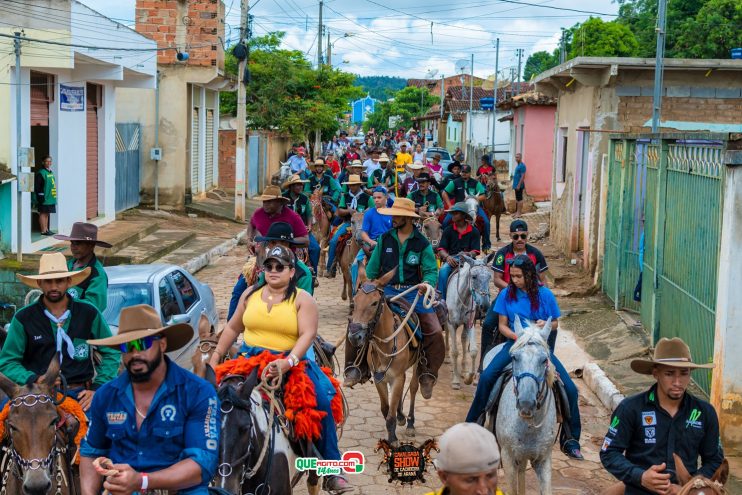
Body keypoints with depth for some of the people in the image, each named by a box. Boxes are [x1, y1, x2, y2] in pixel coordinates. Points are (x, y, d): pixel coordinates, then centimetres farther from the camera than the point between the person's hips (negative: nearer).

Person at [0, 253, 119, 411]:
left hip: (79, 393, 1)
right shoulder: (23, 319, 5)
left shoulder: (89, 314, 8)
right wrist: (34, 380, -13)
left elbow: (111, 353, 13)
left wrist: (97, 389, 0)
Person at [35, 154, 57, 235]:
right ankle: (43, 231, -1)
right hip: (44, 199, -8)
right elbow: (37, 187, -15)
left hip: (51, 198, 8)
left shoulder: (51, 172, 15)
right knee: (43, 213, -3)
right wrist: (40, 196, -19)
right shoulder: (41, 173, -12)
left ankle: (46, 229, 20)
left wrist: (54, 196, 20)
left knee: (47, 214, 14)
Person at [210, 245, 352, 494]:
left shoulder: (303, 300, -4)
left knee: (323, 397, -21)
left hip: (291, 360, -3)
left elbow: (307, 334, -15)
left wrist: (289, 362, -30)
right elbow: (233, 328, 17)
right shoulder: (250, 294, 7)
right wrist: (216, 356, 13)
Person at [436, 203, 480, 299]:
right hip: (450, 258, 1)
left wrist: (467, 254, -23)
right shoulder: (448, 230, 10)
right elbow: (441, 249, 3)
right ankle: (441, 298, -27)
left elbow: (475, 251, 0)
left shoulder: (474, 231, 6)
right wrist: (447, 257, -19)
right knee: (443, 271, -30)